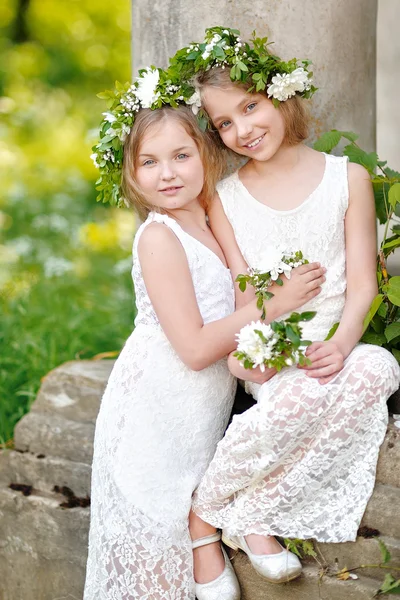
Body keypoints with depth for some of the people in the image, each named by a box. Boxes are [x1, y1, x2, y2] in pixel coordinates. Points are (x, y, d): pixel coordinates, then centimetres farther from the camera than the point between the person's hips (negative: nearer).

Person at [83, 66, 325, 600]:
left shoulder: (213, 224, 8)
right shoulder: (159, 237, -16)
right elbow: (194, 348, -20)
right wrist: (275, 305, -16)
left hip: (202, 412, 7)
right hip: (156, 415, -7)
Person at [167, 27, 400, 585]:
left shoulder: (348, 178, 6)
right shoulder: (224, 198, 8)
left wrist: (341, 341, -19)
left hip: (330, 346, 2)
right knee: (305, 389, -37)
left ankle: (247, 509, -25)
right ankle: (206, 512, -17)